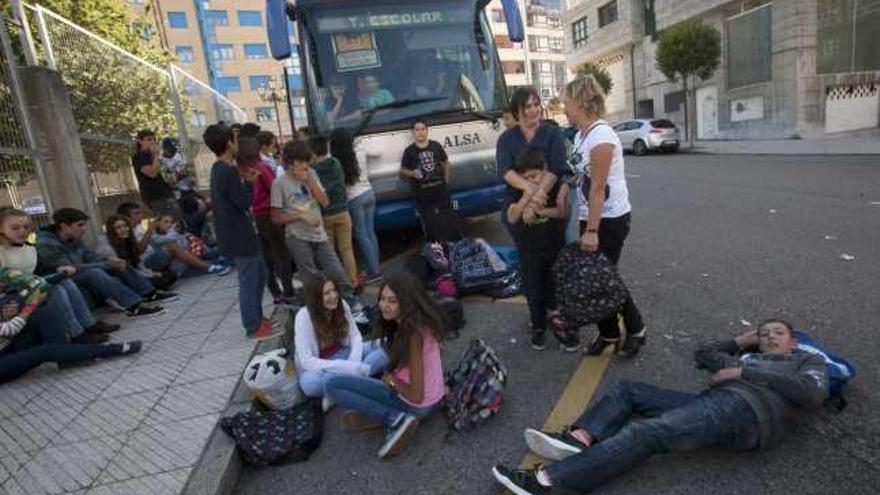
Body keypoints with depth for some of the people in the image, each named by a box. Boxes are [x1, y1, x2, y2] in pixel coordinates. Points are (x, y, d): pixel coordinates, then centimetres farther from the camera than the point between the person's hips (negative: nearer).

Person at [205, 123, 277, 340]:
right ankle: (254, 327, 12)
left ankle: (256, 316, 31)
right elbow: (244, 202, -20)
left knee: (260, 273, 20)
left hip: (237, 234, 10)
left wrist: (243, 180, 8)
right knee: (249, 281, 1)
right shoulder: (229, 171, -20)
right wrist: (249, 182, -6)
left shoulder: (218, 169, 11)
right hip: (240, 236, -10)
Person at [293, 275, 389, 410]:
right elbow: (306, 361, -25)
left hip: (343, 355, 5)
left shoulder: (341, 305, -10)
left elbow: (355, 336, -2)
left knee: (384, 347, -18)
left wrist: (354, 363, -23)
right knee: (310, 383, -41)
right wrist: (347, 367, -34)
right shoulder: (304, 317, -22)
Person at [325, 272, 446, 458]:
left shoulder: (413, 335, -26)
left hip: (417, 406, -9)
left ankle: (395, 418, -11)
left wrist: (391, 380, -9)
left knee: (332, 385, -7)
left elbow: (416, 396, -23)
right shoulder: (423, 321, -1)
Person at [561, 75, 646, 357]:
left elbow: (598, 188, -22)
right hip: (595, 215, 8)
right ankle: (608, 333, 25)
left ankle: (636, 329, 24)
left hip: (612, 218, -8)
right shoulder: (582, 135, 7)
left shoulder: (601, 136, -21)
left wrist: (591, 230, -21)